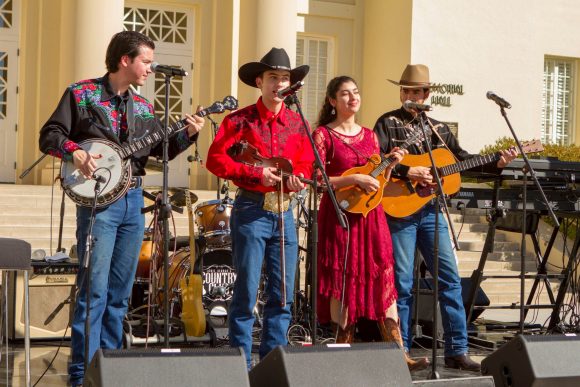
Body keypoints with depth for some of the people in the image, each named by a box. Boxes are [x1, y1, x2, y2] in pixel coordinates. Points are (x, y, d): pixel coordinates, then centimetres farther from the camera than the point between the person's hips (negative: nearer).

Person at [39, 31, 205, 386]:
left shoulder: (143, 106, 14)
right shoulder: (81, 94, -2)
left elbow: (161, 148, 15)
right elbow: (49, 135, -3)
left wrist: (188, 134, -1)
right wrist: (75, 153, -20)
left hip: (133, 200, 6)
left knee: (120, 290, 10)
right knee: (94, 288, -9)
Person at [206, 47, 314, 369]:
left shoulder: (297, 123, 10)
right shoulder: (241, 120, -4)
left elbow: (306, 164, 15)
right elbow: (215, 159, -10)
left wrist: (298, 179, -8)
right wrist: (257, 174, -16)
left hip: (284, 212, 5)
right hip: (251, 211, -5)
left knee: (283, 294, 7)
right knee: (247, 291, -3)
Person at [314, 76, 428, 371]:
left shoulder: (369, 135, 15)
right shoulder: (323, 134, -2)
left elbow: (378, 181, 17)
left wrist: (389, 166, -2)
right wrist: (354, 179, -18)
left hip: (371, 216, 5)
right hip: (340, 216, -5)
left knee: (383, 281, 0)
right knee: (342, 284, -3)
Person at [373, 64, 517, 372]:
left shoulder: (438, 128, 16)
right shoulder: (388, 123, 0)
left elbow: (463, 160, 17)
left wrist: (496, 164, 5)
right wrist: (408, 172, -23)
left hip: (431, 210, 5)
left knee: (450, 277, 1)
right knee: (402, 283, -1)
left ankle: (457, 350, 4)